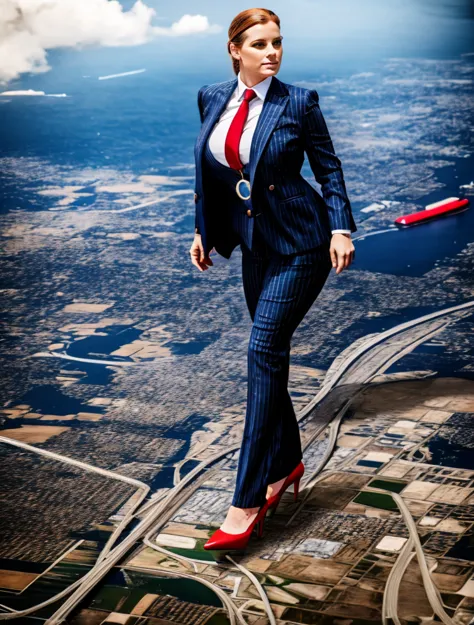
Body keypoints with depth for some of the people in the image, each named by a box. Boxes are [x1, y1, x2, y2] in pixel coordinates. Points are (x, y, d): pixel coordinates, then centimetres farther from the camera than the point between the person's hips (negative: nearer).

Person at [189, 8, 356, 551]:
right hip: (255, 245, 6)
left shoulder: (299, 102, -9)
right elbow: (207, 170, 15)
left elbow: (328, 169, -2)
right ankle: (286, 463, 31)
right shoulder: (212, 99, 4)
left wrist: (341, 229, -11)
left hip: (300, 244, -6)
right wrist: (202, 230, 12)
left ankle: (248, 501, -13)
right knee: (270, 354, 12)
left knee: (264, 350, -14)